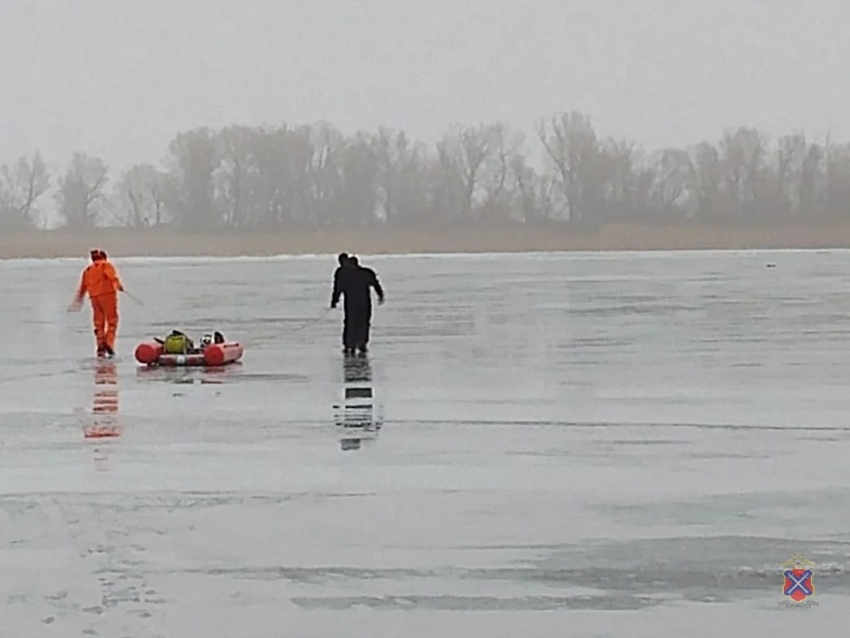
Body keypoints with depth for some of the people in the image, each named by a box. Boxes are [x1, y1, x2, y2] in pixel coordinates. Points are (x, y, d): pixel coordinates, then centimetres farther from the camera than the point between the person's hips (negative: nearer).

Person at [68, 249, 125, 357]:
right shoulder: (106, 265, 6)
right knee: (112, 321, -3)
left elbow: (82, 287, 25)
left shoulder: (87, 270, 21)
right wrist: (119, 285, -26)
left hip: (94, 297, 5)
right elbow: (113, 275, -15)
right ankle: (109, 343, -18)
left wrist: (78, 301, 35)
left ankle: (101, 347, 4)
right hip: (108, 295, -5)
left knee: (99, 324, 10)